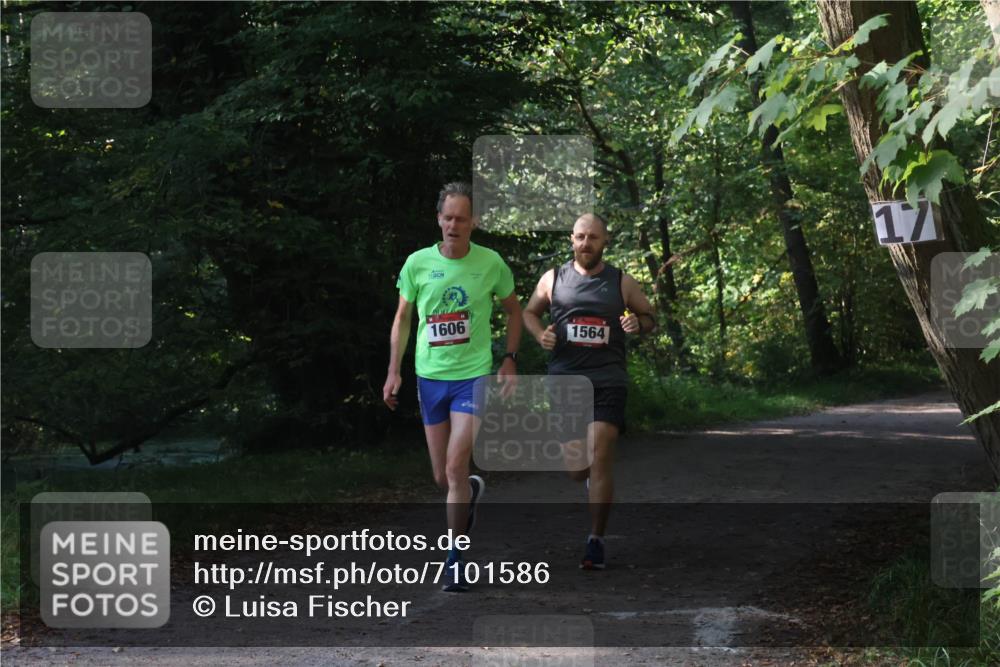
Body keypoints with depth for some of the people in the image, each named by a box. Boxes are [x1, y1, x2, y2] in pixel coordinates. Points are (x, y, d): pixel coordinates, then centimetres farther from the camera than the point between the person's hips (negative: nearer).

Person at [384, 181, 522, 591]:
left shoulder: (490, 264, -5)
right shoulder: (417, 263, -2)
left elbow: (513, 310, 11)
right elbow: (402, 319, 8)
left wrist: (510, 359, 1)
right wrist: (394, 371, 2)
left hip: (474, 376, -3)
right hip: (430, 377, 3)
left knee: (456, 468, -14)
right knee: (442, 477, 8)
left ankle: (455, 559, -3)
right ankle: (472, 493, 45)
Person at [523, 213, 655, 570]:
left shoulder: (622, 282, 4)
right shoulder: (553, 279, 6)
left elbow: (650, 316, 15)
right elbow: (530, 312, 19)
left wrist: (637, 323, -8)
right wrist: (540, 334, -2)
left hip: (607, 380, -2)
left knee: (599, 458, -15)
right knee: (576, 469, 6)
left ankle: (596, 542, -8)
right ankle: (594, 479, 45)